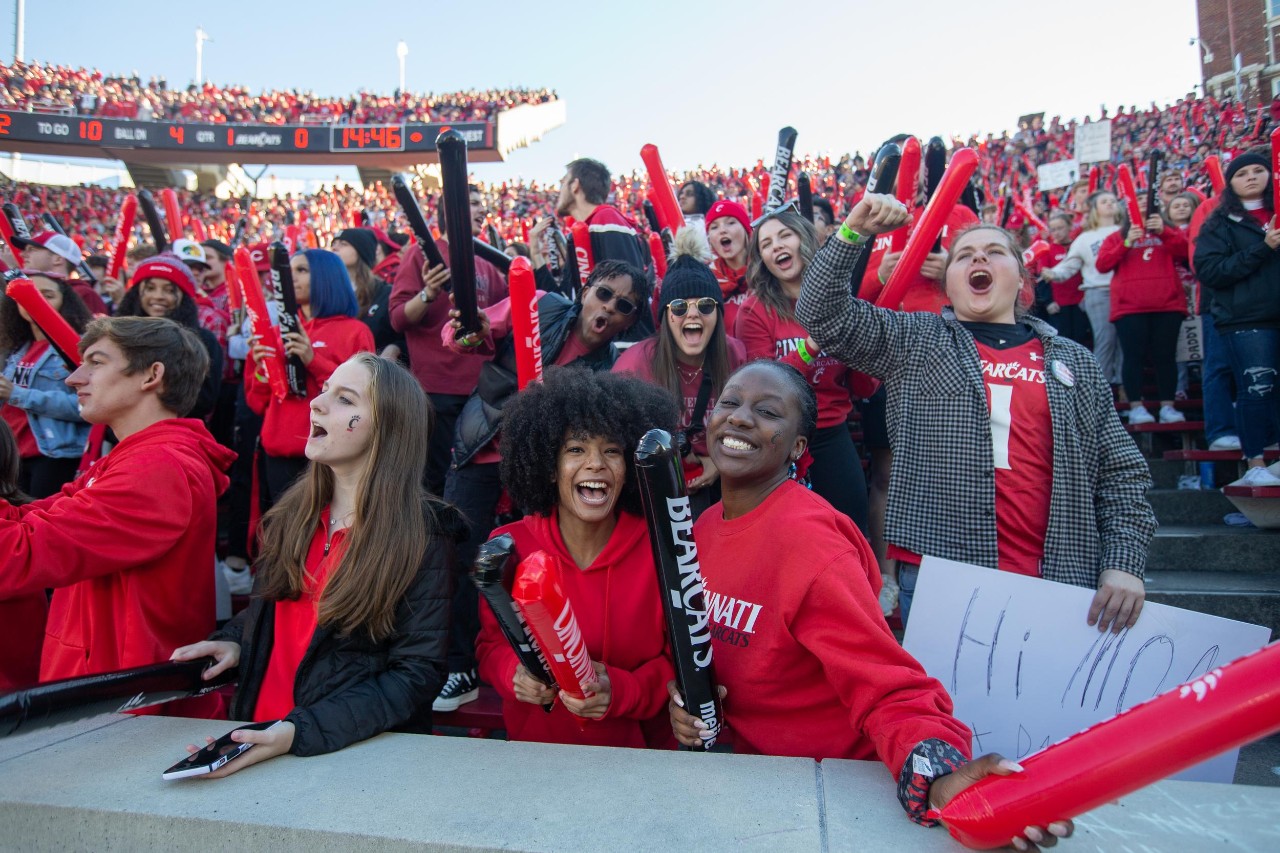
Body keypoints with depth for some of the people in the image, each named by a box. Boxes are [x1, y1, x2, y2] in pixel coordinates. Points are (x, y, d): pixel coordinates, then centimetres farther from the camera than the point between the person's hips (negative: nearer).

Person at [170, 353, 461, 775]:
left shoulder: (423, 534, -12)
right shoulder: (293, 512, 6)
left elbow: (417, 673, -14)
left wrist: (302, 732, -22)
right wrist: (233, 642, 1)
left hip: (357, 751, -4)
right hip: (258, 730, 4)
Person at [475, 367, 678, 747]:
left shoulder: (661, 548, -1)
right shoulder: (507, 547, 0)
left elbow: (678, 660, 5)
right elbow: (491, 643, 12)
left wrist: (621, 690, -13)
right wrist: (515, 674, -10)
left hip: (637, 747, 0)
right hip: (533, 744, 1)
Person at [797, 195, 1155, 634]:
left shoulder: (1075, 362, 14)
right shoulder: (913, 340, 9)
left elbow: (1121, 473, 11)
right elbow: (823, 314, -1)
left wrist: (1124, 564, -1)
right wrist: (853, 232, -11)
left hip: (1057, 582, 2)